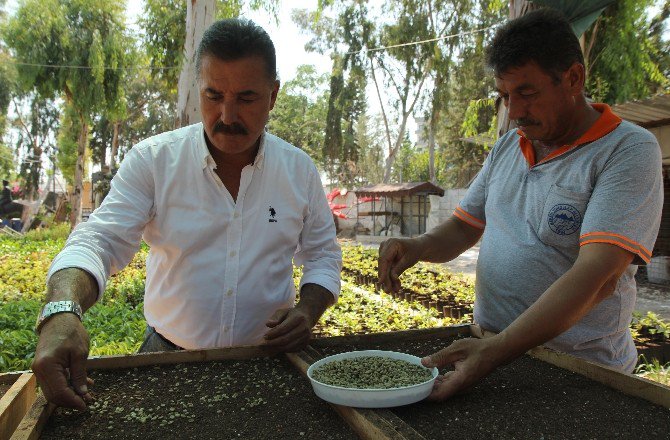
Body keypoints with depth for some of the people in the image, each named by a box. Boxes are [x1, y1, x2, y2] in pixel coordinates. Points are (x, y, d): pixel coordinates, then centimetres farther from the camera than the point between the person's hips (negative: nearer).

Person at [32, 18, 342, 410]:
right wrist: (62, 311, -30)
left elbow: (322, 255, 8)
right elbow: (99, 242, -11)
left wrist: (308, 311, -11)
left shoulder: (300, 169, 0)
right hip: (169, 356, 0)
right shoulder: (153, 160, -6)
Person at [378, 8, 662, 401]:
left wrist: (495, 352, -33)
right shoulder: (508, 146, 7)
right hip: (490, 346, 5)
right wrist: (419, 246, -11)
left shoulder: (630, 150, -12)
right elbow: (463, 228, 12)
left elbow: (598, 275, -24)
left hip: (577, 369, -4)